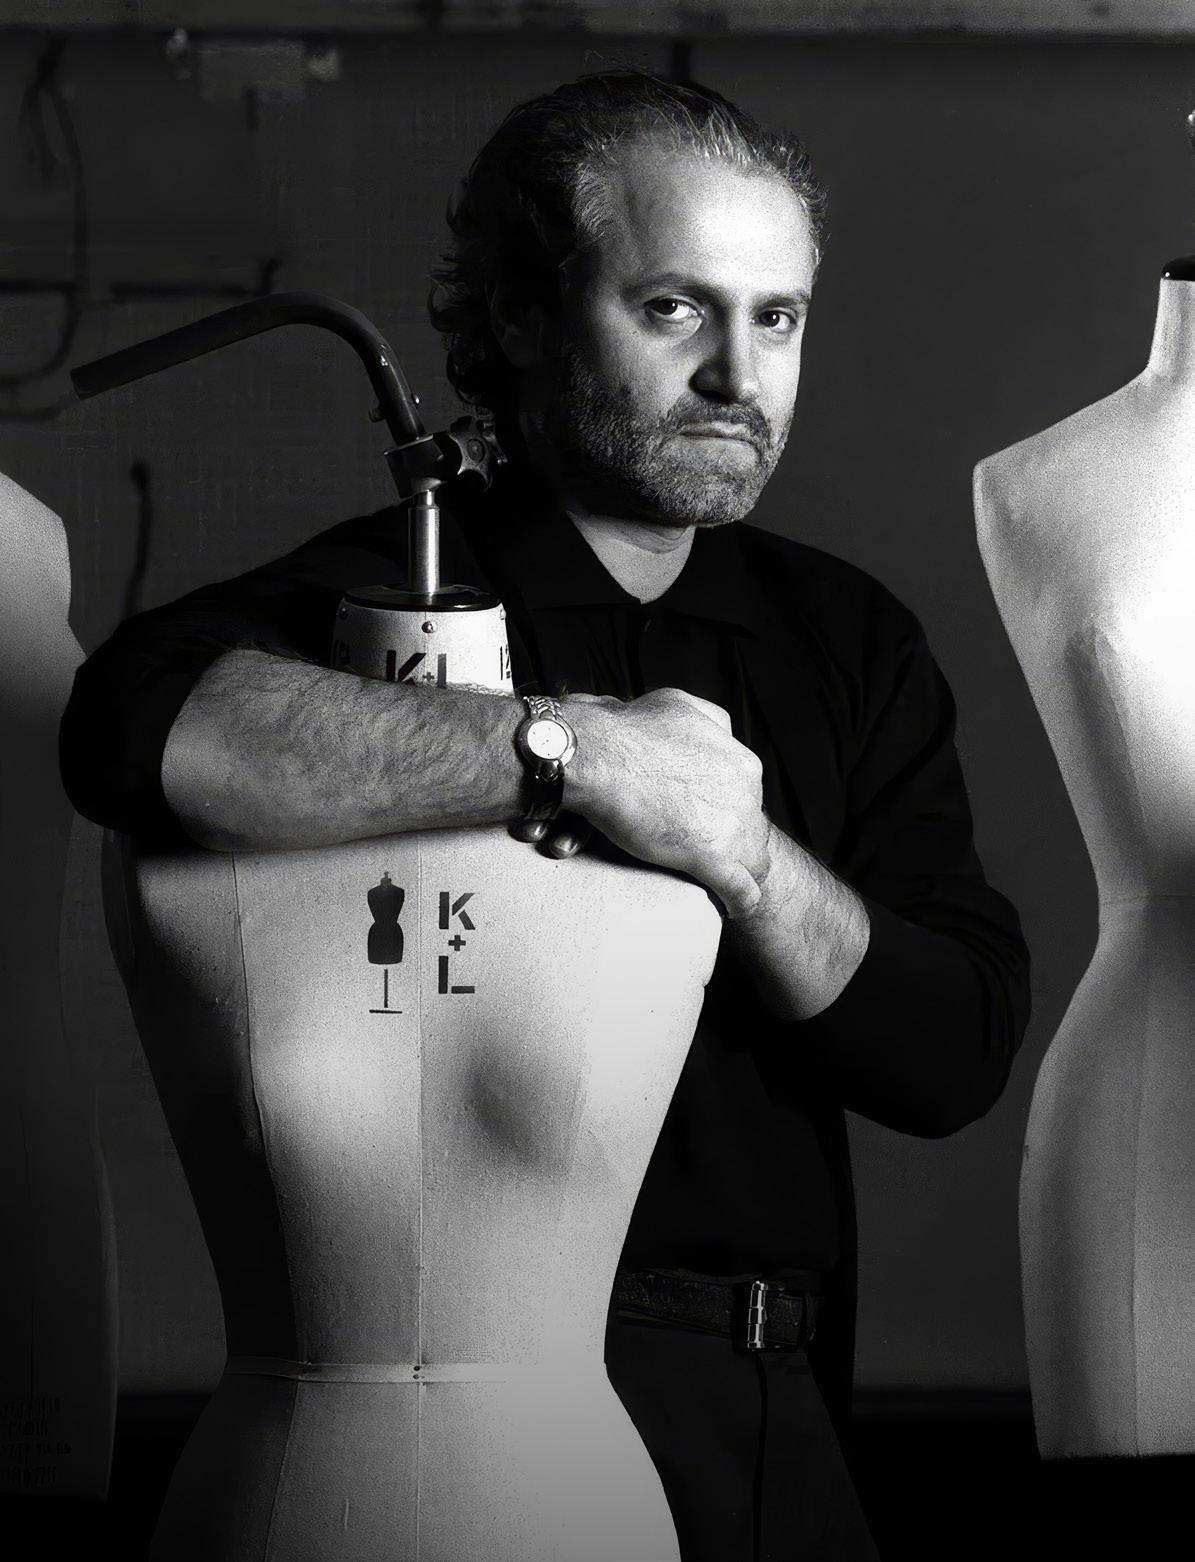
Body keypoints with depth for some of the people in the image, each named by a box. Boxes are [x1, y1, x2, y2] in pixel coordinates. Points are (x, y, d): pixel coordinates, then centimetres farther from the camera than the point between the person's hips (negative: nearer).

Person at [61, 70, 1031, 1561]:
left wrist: (743, 851, -13)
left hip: (771, 1436, 5)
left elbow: (958, 1055, 3)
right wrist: (575, 750, -26)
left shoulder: (846, 641, 11)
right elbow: (145, 722, -29)